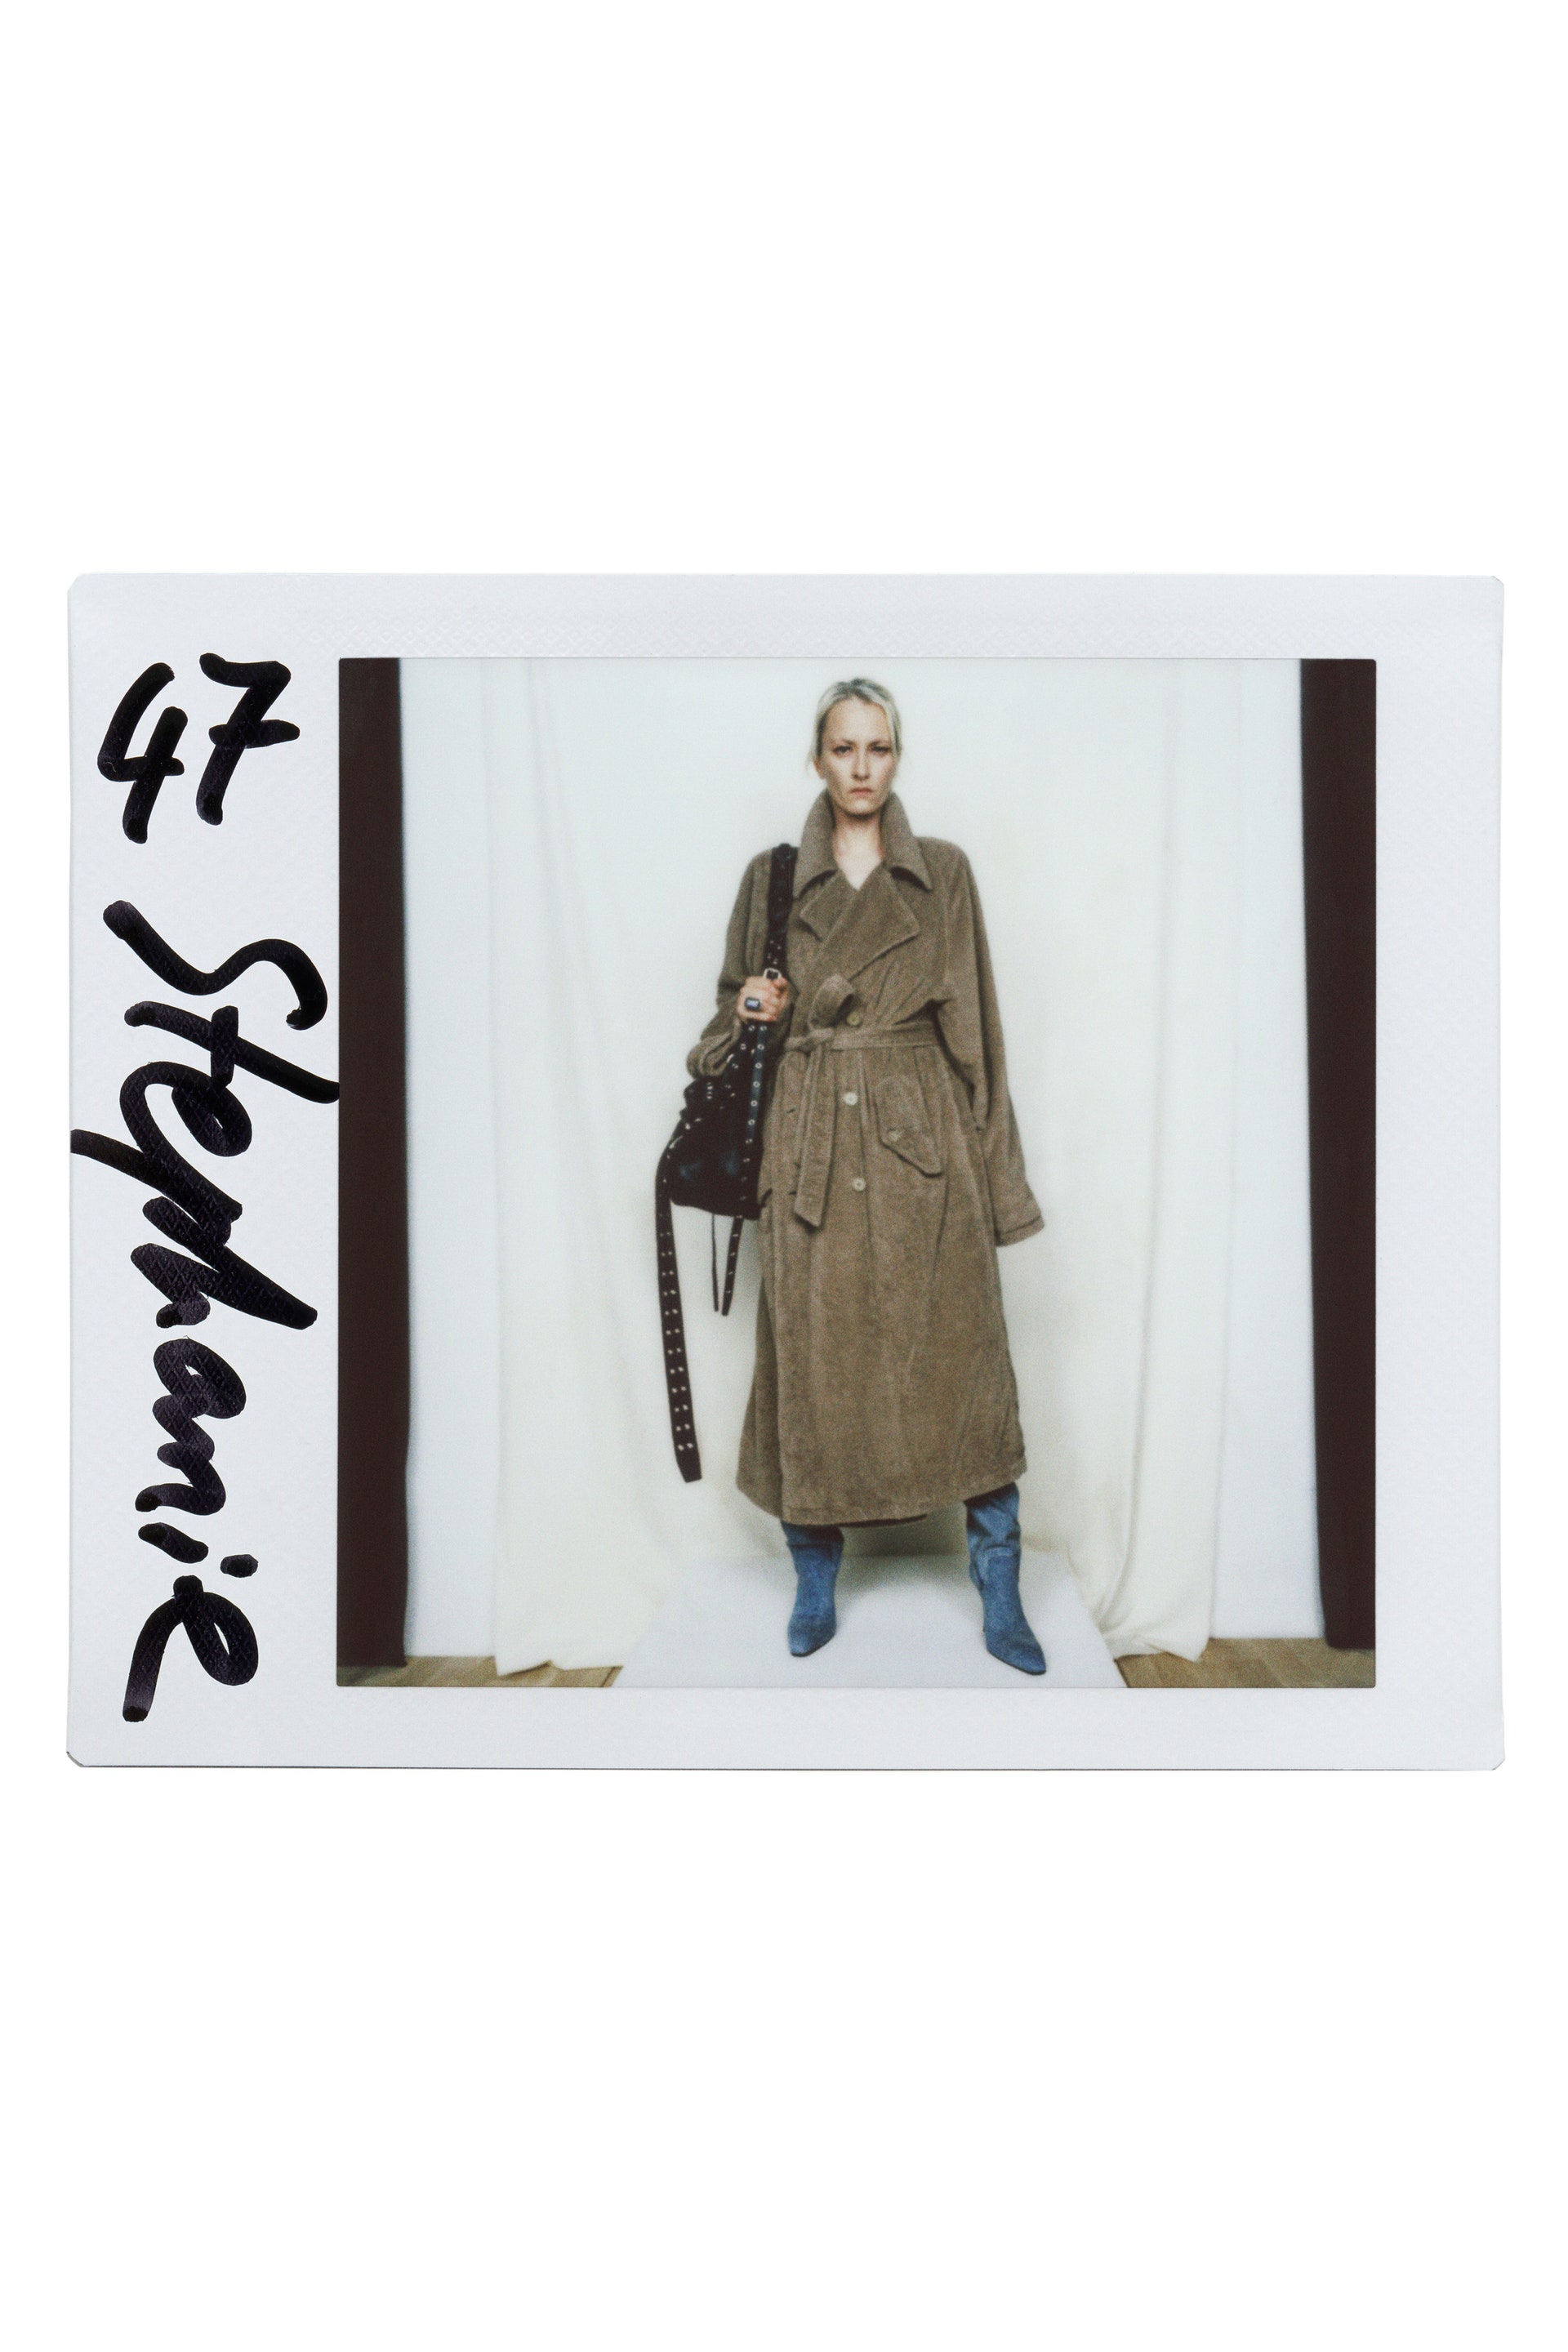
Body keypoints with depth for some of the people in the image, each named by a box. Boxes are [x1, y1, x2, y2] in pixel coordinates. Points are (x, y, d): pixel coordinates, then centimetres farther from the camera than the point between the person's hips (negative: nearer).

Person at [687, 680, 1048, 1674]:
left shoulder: (945, 873, 6)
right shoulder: (773, 878, 8)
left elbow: (975, 1027, 5)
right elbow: (736, 1008, 17)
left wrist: (992, 1171, 0)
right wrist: (755, 1014, -8)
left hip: (926, 1143, -1)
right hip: (811, 1142, 1)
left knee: (960, 1358, 0)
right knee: (813, 1360, 4)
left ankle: (1003, 1603, 12)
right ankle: (815, 1584, 21)